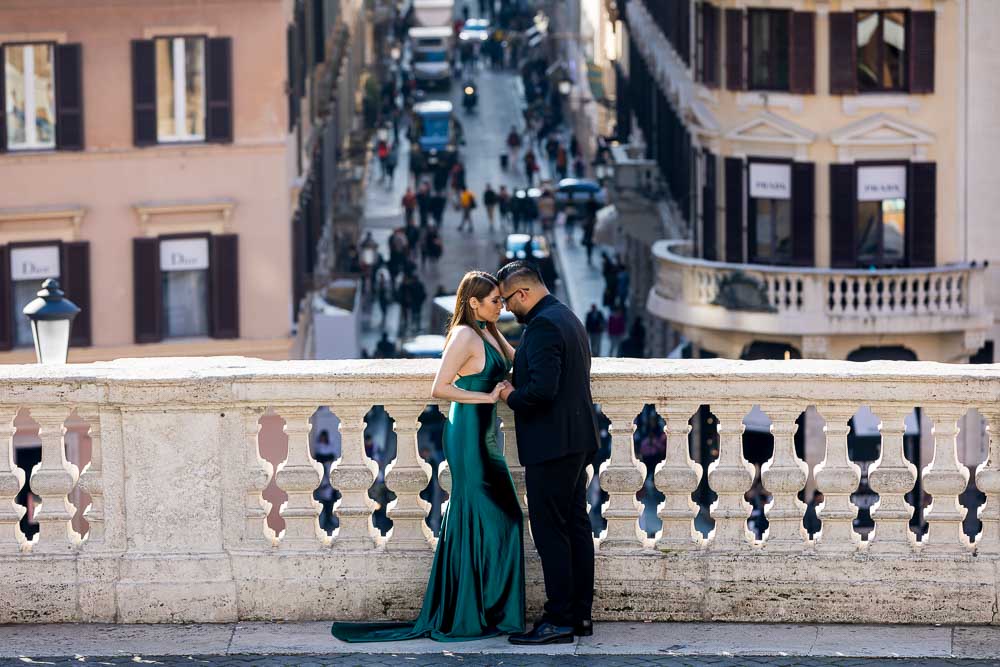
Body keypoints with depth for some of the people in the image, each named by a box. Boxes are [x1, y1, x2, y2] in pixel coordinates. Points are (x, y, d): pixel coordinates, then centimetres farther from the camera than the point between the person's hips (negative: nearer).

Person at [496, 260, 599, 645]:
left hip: (552, 445, -10)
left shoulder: (543, 325, -18)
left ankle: (558, 621, -7)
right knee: (576, 527, 12)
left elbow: (542, 389, -26)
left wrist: (512, 397, -9)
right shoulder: (567, 318, 16)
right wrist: (519, 389, 13)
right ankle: (579, 614, 16)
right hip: (577, 441, 11)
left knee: (551, 532, -7)